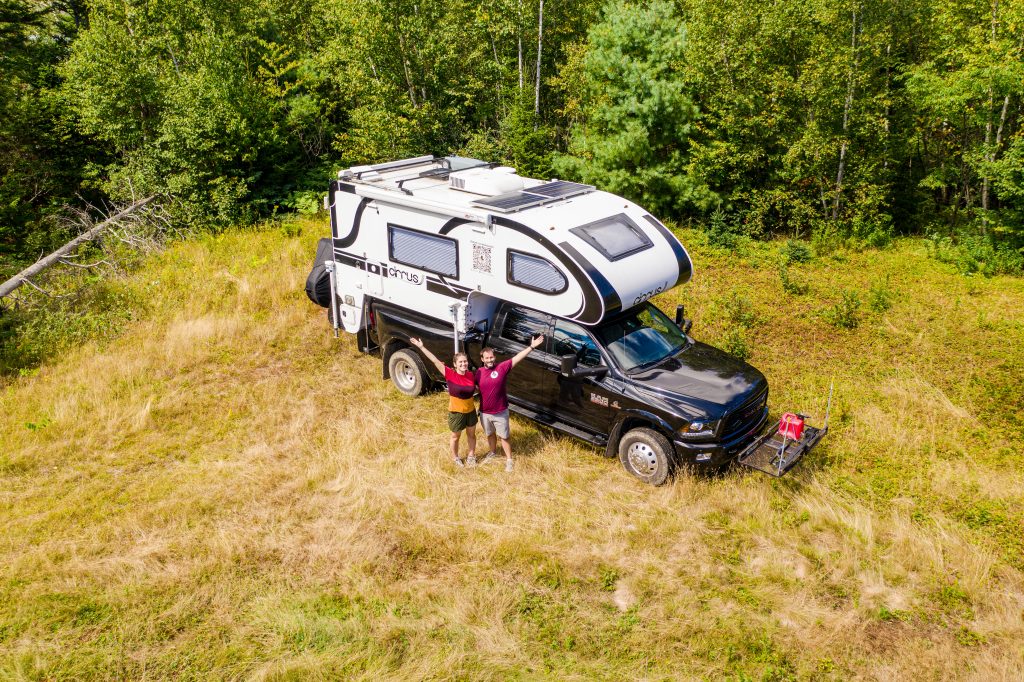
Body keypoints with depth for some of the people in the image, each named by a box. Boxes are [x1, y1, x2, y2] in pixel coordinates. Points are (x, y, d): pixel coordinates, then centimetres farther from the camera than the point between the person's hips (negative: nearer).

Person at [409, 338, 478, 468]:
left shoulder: (470, 375, -9)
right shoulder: (450, 374, -21)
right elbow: (435, 360, -24)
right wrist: (421, 347, -27)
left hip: (471, 411, 3)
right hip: (456, 412, -3)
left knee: (471, 434, 20)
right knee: (456, 436, 16)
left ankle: (471, 455, 43)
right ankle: (455, 457, 40)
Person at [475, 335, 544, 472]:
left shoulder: (502, 367, -13)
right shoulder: (478, 372, -4)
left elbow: (517, 357, -21)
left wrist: (531, 346, -27)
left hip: (501, 412, -3)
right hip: (484, 413, 3)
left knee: (504, 436, 8)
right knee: (490, 434, 23)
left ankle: (509, 460, 23)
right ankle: (492, 452, 47)